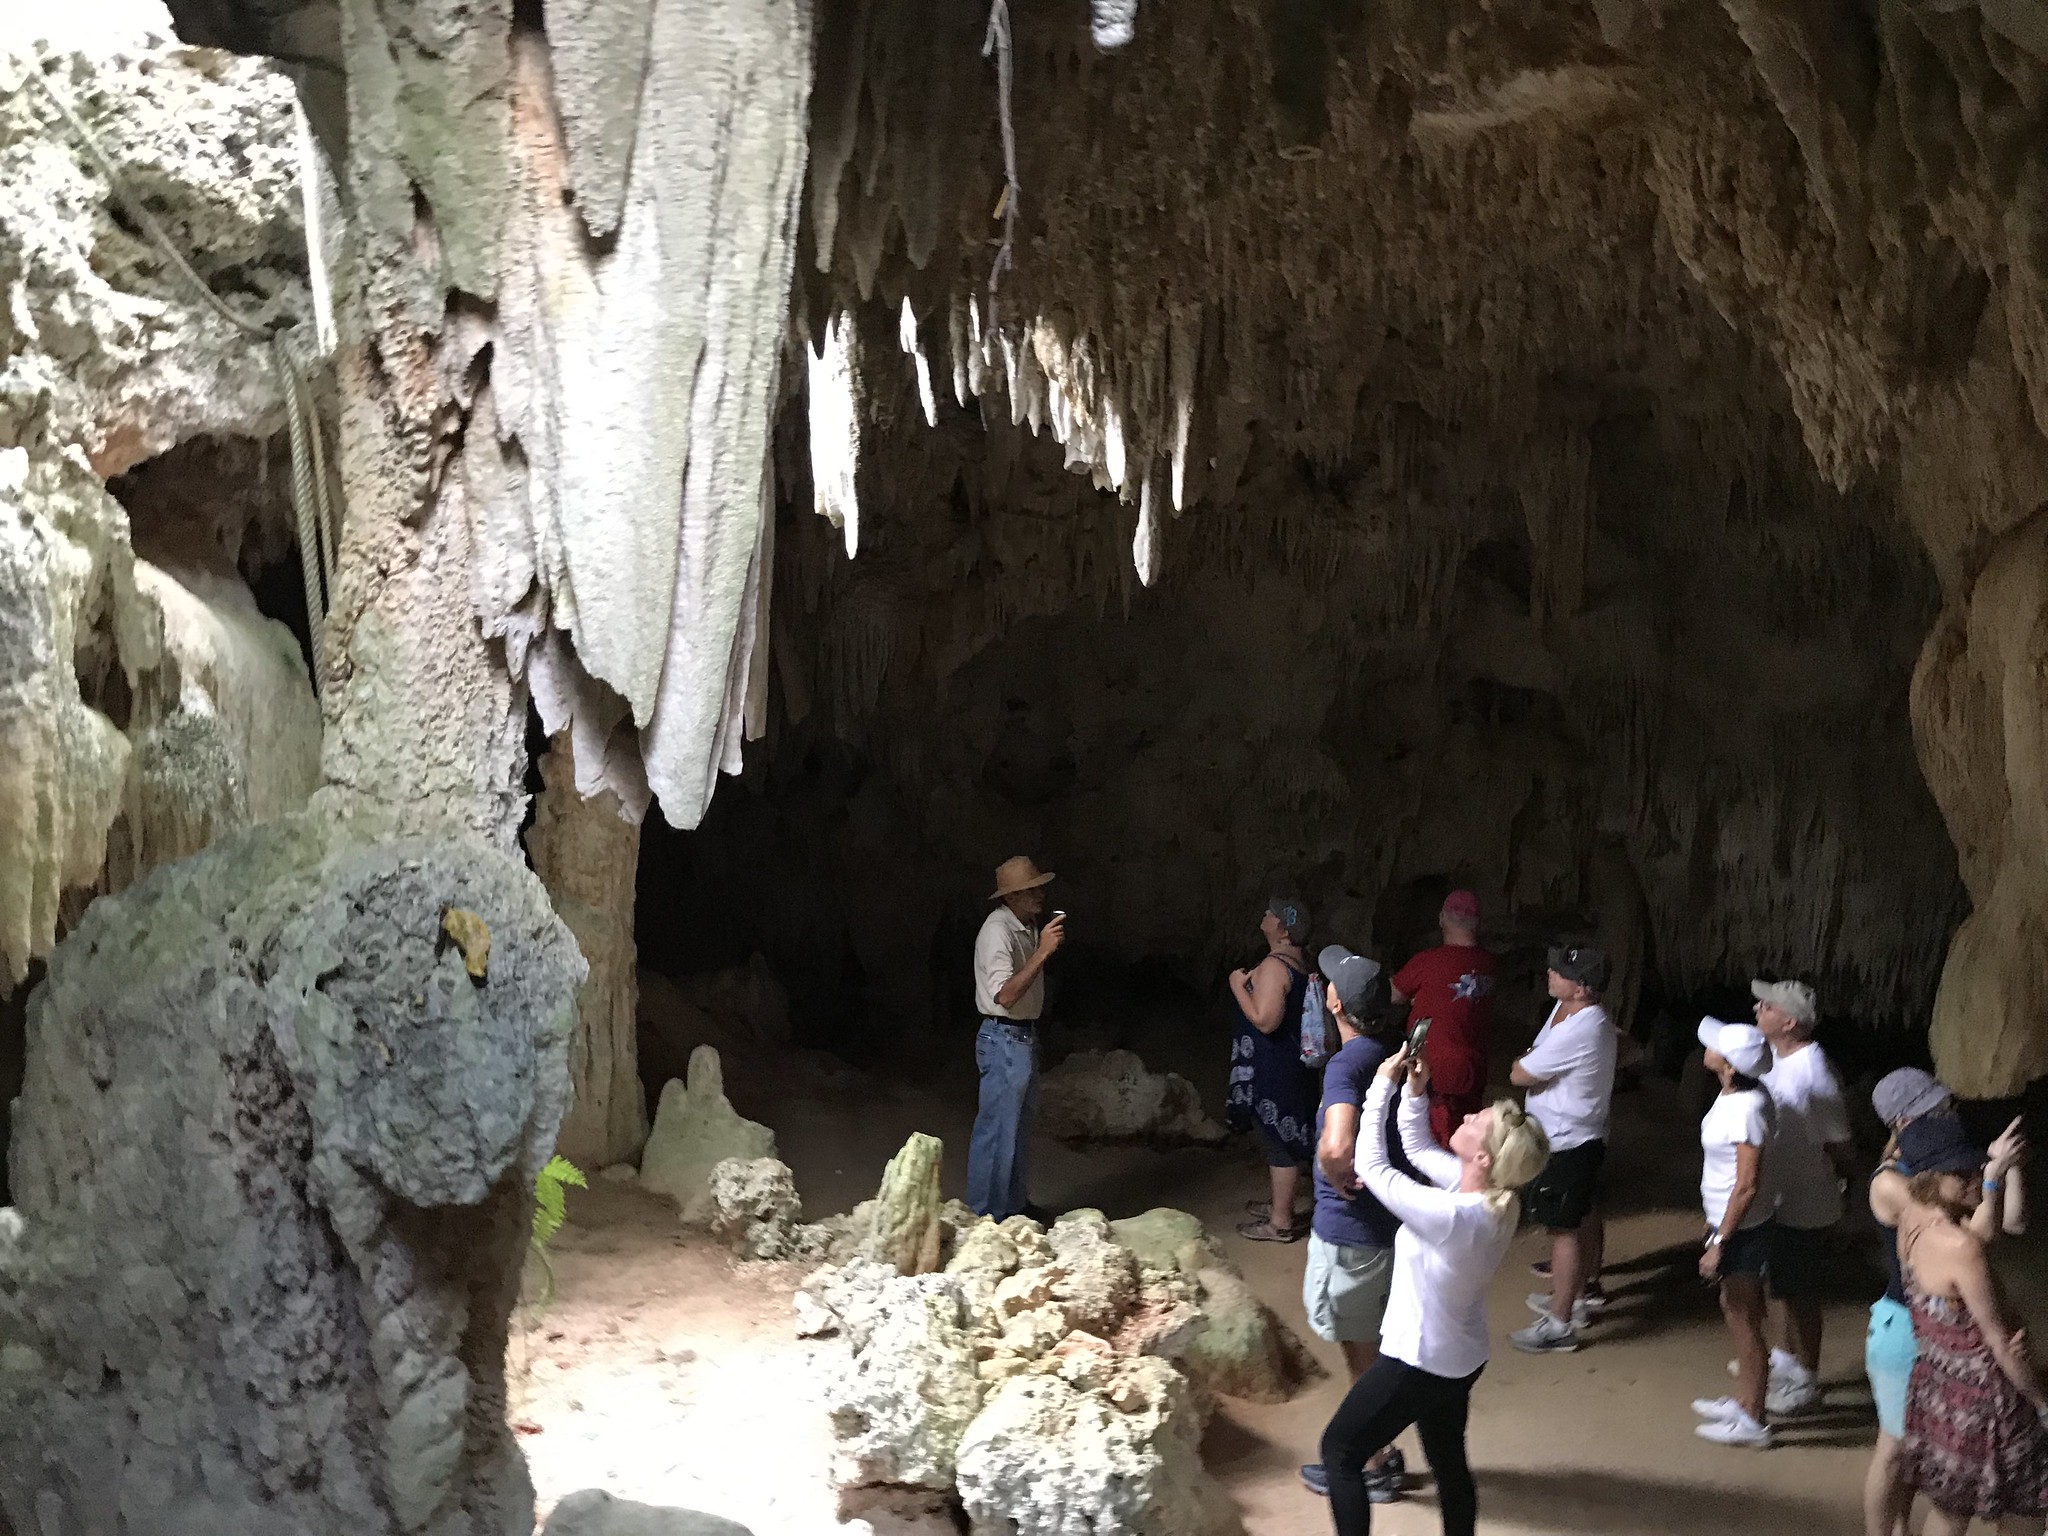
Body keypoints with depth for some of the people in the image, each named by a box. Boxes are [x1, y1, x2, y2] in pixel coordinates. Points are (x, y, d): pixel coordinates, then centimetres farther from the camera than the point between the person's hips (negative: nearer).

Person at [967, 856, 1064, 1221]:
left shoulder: (1028, 925, 9)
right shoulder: (998, 931, -21)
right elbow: (1005, 995, -32)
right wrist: (1043, 951, -34)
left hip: (1024, 1037, 10)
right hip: (1003, 1039, -10)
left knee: (1019, 1127, 19)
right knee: (997, 1131, -6)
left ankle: (1015, 1204, 30)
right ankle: (986, 1216, 0)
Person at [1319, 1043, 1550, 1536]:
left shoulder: (1450, 1216, -35)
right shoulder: (1496, 1196, -10)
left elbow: (1371, 1167, -25)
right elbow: (1418, 1148, 4)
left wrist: (1383, 1086, -21)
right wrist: (1415, 1093, -11)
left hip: (1418, 1364, -8)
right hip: (1460, 1359, 8)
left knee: (1339, 1450, 10)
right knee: (1449, 1464, 23)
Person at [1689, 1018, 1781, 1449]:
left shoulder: (1746, 1110, -28)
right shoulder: (1734, 1095, 0)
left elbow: (1747, 1187, -26)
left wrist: (1719, 1243, -21)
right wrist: (1714, 1224, 21)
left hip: (1742, 1230, -9)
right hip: (1728, 1220, 9)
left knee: (1744, 1322, 4)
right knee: (1737, 1314, 23)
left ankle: (1752, 1422, 18)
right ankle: (1744, 1400, 39)